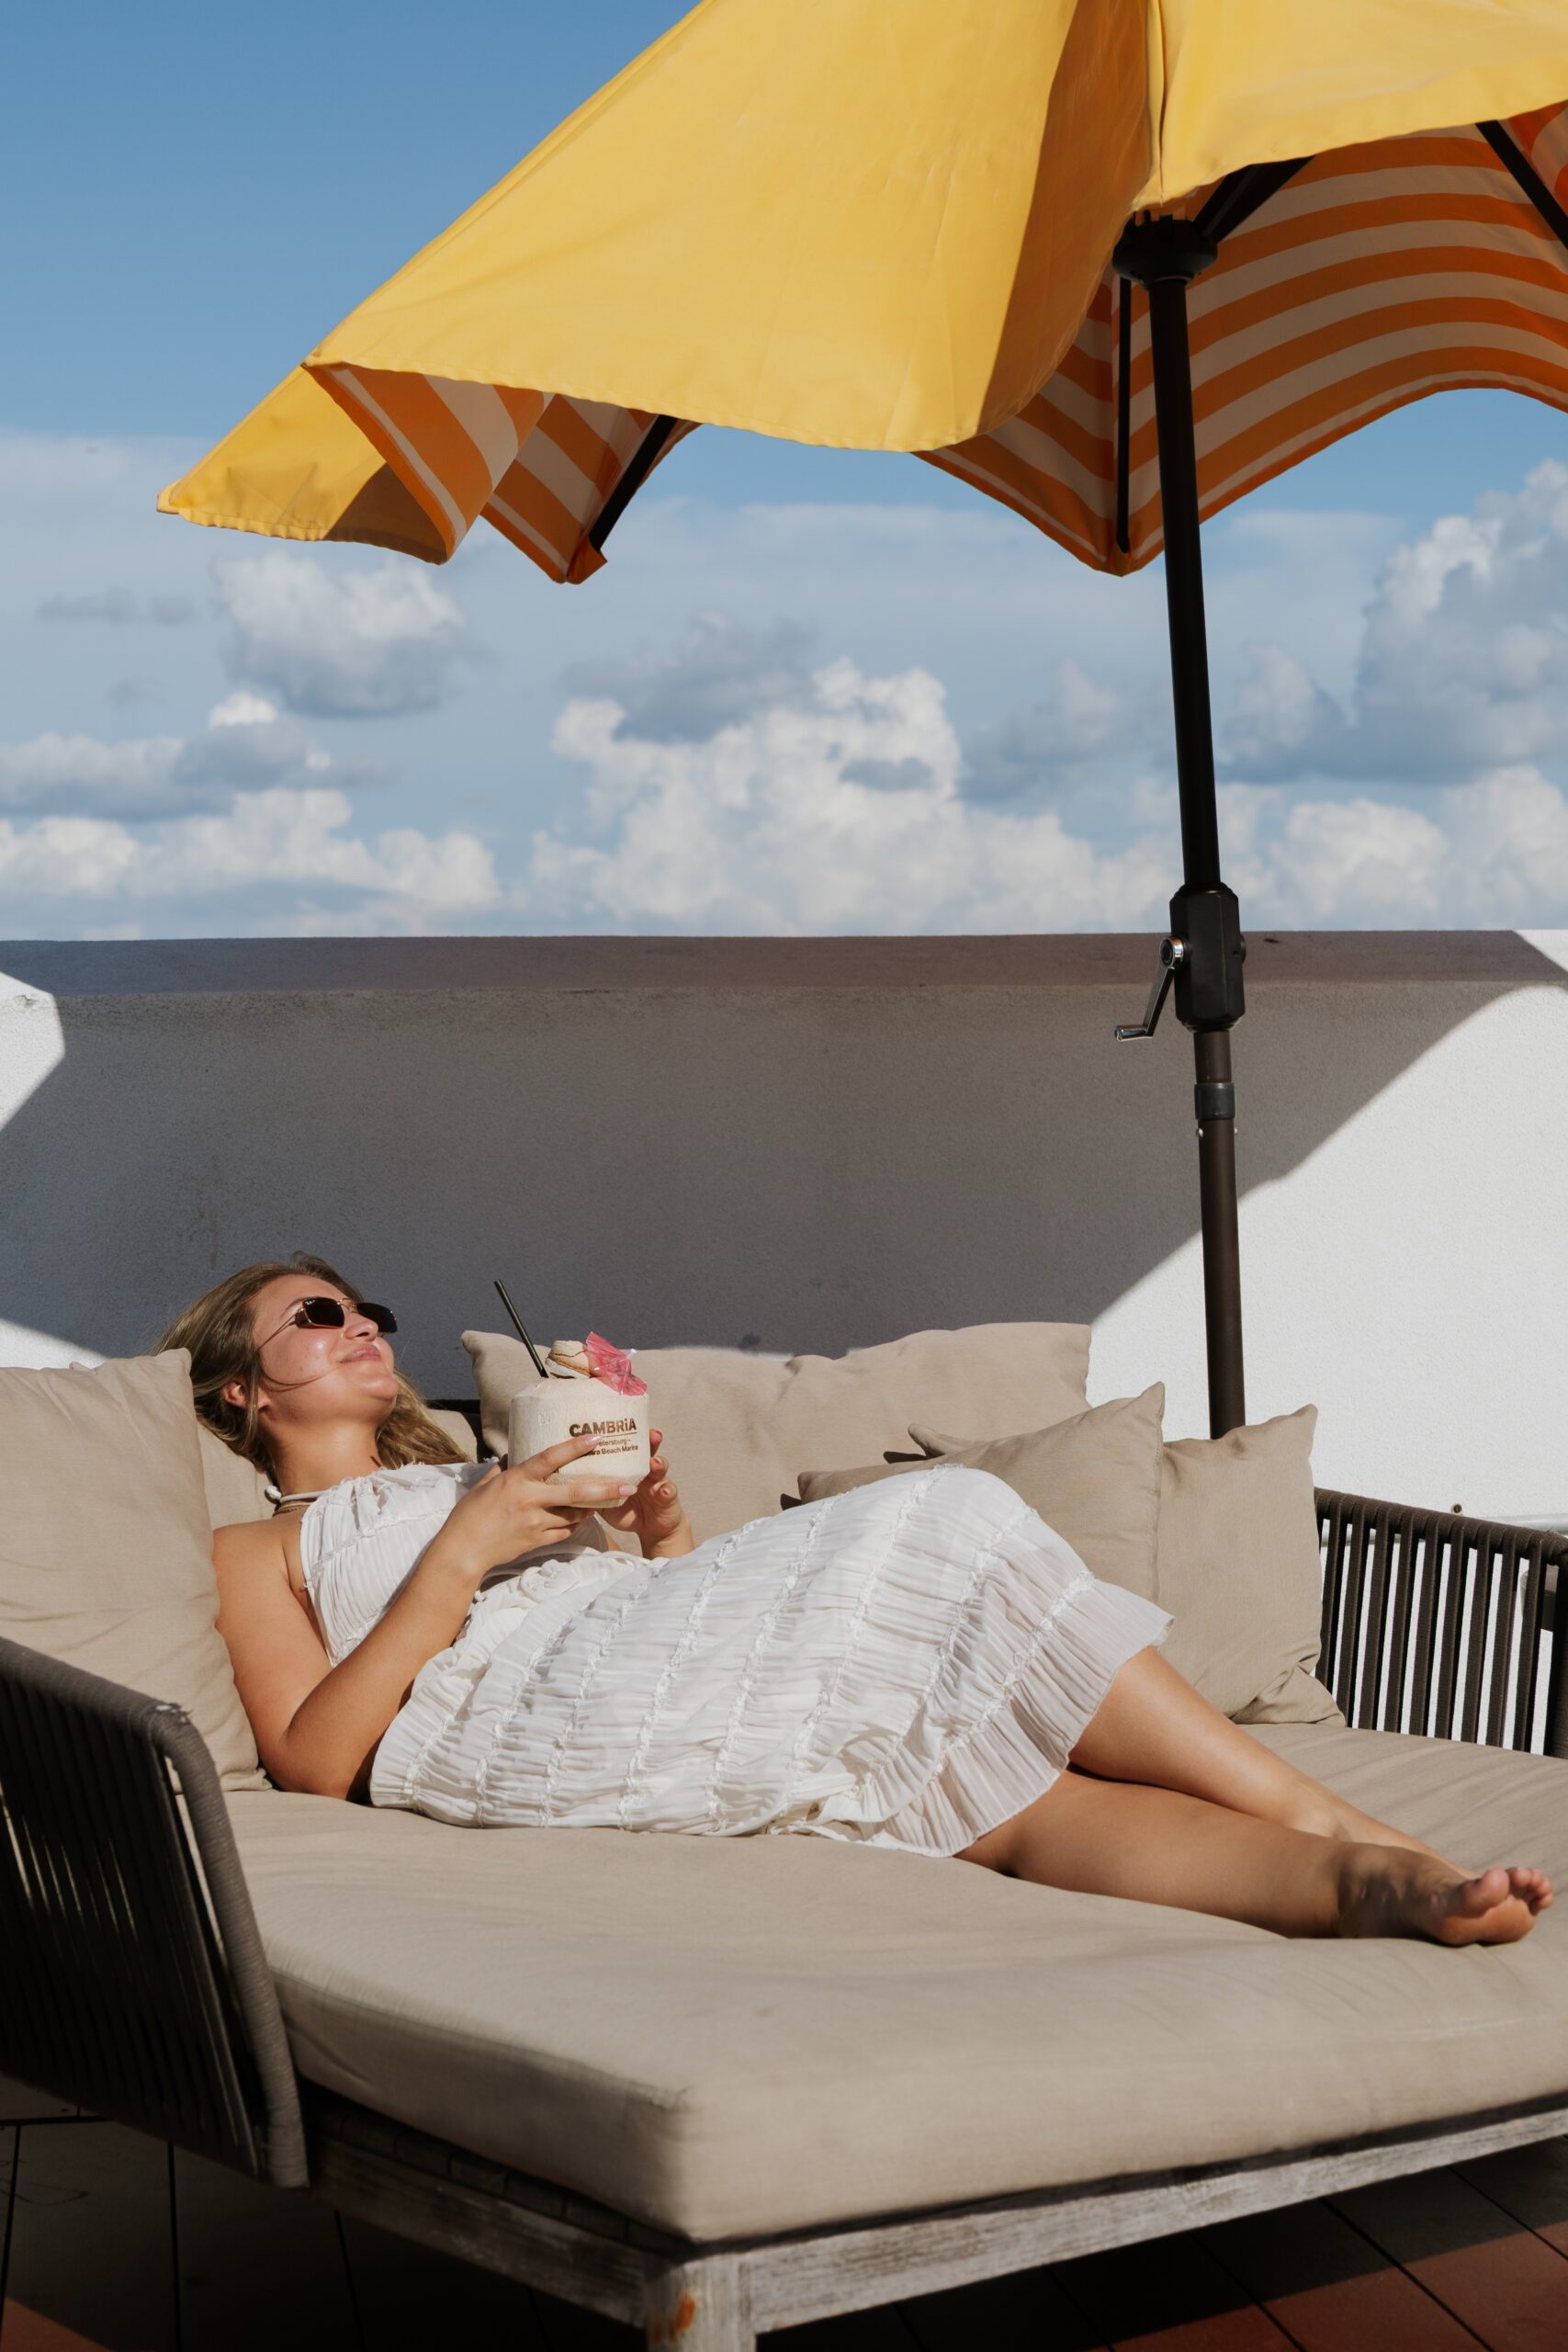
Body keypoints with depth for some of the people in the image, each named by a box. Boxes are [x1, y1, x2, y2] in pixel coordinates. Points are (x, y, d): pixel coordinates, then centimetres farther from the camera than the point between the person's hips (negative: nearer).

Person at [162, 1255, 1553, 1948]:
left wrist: (664, 1528, 8)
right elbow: (314, 1758, 1)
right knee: (933, 1523, -23)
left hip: (667, 1709, 6)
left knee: (1020, 1786, -23)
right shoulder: (257, 1552, 23)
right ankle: (1331, 1824, -27)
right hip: (526, 1723, -6)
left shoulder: (478, 1478, 40)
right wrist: (461, 1555, -5)